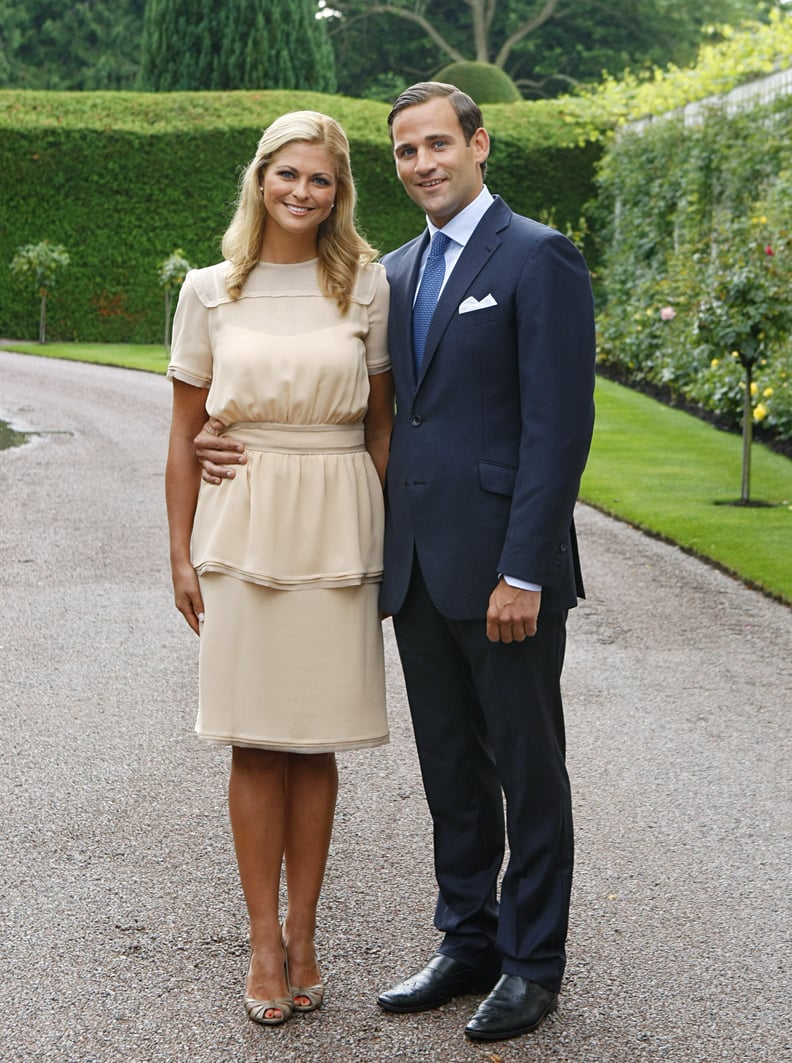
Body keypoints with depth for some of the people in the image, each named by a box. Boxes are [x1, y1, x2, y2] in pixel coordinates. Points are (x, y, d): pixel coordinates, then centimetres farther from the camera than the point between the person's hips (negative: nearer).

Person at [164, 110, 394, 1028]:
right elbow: (185, 432, 7)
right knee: (254, 743, 3)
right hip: (242, 528, 0)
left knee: (314, 741, 5)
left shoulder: (367, 284, 4)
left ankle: (302, 935, 18)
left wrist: (383, 539, 2)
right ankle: (265, 943, 13)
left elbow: (382, 423, 7)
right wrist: (181, 553, 3)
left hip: (336, 530, 0)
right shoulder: (209, 291, 4)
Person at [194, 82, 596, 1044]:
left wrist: (523, 571, -18)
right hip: (418, 566, 7)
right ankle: (468, 943, 29)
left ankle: (533, 963, 19)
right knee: (450, 771, 15)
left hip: (502, 568, -7)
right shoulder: (395, 273, 15)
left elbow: (559, 424, -14)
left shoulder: (538, 258, -8)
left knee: (527, 769, 6)